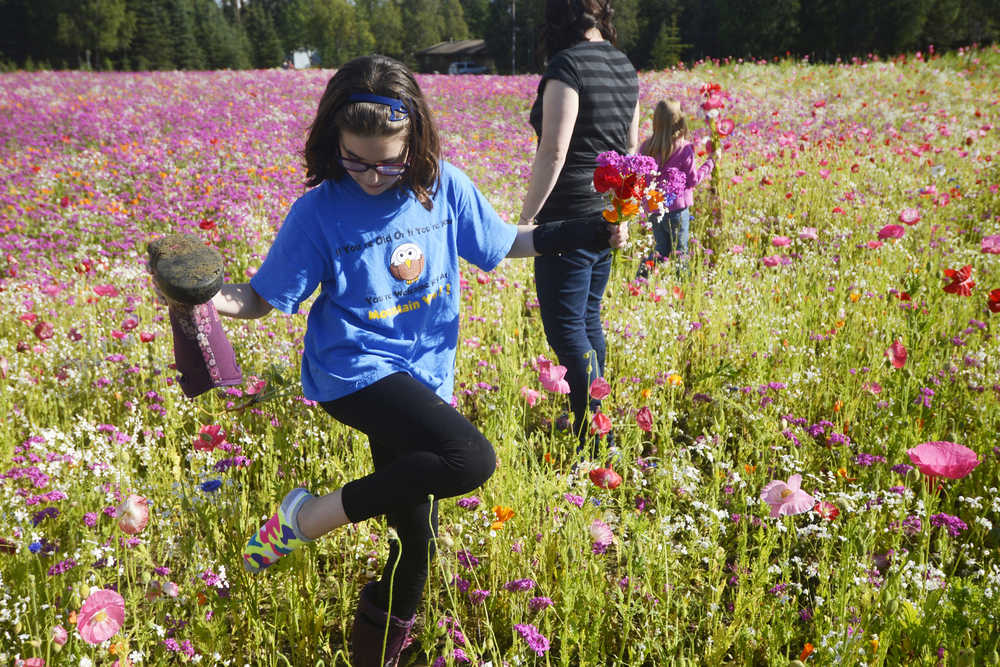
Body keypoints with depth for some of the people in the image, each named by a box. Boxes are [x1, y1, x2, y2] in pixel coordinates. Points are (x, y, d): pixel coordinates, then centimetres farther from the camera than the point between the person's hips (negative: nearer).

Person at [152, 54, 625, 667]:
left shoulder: (444, 186, -1)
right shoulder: (320, 210, -11)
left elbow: (502, 243, 12)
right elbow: (268, 297, -5)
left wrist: (587, 236, 3)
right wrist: (222, 298, -26)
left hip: (423, 377, 5)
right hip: (356, 370, -5)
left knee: (417, 535, 11)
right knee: (472, 460, -29)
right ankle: (310, 516, -13)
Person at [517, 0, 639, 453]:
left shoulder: (567, 64, -16)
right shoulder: (624, 65, 10)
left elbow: (553, 152, -21)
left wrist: (526, 217, -14)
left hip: (569, 217, -9)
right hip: (608, 216, 9)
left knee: (565, 327, -3)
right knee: (588, 319, 18)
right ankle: (591, 415, 28)